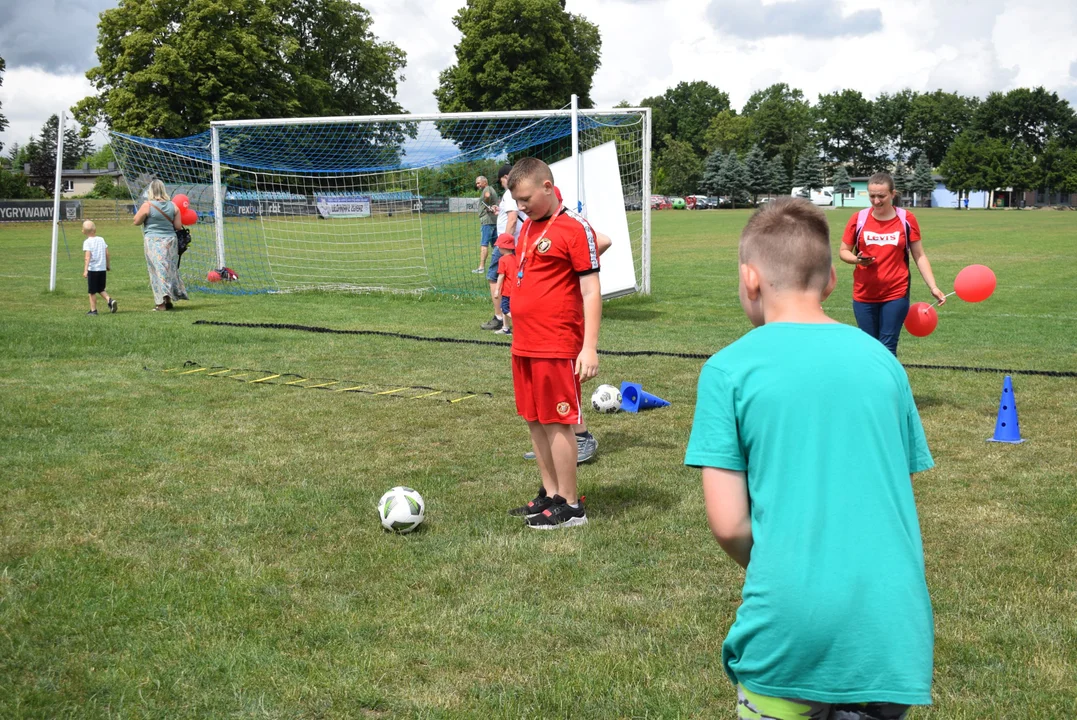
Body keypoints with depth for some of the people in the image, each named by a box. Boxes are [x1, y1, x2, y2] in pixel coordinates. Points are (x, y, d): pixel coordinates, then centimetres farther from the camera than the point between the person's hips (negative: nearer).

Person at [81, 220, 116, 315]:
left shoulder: (87, 242, -8)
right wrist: (108, 266, 19)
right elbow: (107, 254, 7)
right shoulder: (101, 239, 6)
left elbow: (88, 256, -18)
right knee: (101, 289, 17)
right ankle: (109, 300, -6)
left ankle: (93, 310, 8)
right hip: (102, 269, 5)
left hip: (92, 269, -5)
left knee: (92, 291, 5)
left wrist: (85, 270, -20)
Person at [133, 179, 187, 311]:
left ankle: (162, 302, -8)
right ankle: (169, 300, 17)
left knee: (158, 269, -2)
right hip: (170, 240, 4)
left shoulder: (147, 206, -10)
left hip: (153, 241, -4)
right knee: (170, 269, 13)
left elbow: (137, 221, 0)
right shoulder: (173, 206, 1)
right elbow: (178, 226, 2)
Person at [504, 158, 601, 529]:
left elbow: (591, 292, -13)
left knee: (556, 424, -3)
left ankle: (570, 507, 5)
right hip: (524, 346, 8)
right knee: (534, 421, 13)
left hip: (557, 347, -8)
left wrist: (590, 347, -18)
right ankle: (550, 494, 24)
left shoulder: (575, 228, -11)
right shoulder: (527, 226, 14)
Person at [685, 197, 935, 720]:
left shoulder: (729, 368, -4)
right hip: (893, 628, 3)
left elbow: (728, 523, -6)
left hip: (792, 624, -3)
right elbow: (902, 497, 13)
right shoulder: (882, 360, 7)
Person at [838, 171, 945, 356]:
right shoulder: (858, 219, -2)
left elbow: (919, 256, 3)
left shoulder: (907, 219, -3)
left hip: (896, 294, -1)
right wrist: (857, 259, -16)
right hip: (864, 294, 2)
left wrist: (933, 287, -4)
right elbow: (843, 252, 6)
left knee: (887, 348, -2)